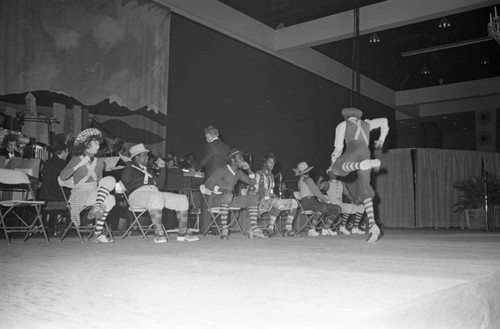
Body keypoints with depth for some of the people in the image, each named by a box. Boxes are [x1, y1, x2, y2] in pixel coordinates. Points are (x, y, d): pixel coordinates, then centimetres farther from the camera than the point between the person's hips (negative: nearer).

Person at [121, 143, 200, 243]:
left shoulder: (148, 170, 34)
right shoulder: (130, 168, 13)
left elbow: (159, 183, 28)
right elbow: (126, 180, -9)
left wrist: (162, 168, 23)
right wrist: (129, 163, -7)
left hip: (155, 193, 7)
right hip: (138, 193, -7)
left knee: (182, 199, -9)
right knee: (156, 197, -42)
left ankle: (182, 233, -11)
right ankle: (158, 234, -43)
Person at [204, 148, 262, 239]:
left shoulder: (238, 173, 12)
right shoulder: (222, 170, -10)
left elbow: (253, 182, 14)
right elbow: (208, 184, -15)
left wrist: (249, 170, 0)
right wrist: (220, 189, -29)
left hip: (229, 200, 7)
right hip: (216, 199, -7)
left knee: (253, 198, -5)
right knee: (228, 195, -41)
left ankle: (253, 228, -16)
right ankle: (224, 229, -41)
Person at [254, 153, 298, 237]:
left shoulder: (271, 175, 21)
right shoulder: (258, 175, -4)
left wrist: (277, 198, 4)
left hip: (271, 200, 8)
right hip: (261, 202, -8)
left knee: (293, 202, -7)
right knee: (279, 203, -37)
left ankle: (288, 228, -14)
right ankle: (270, 228, -31)